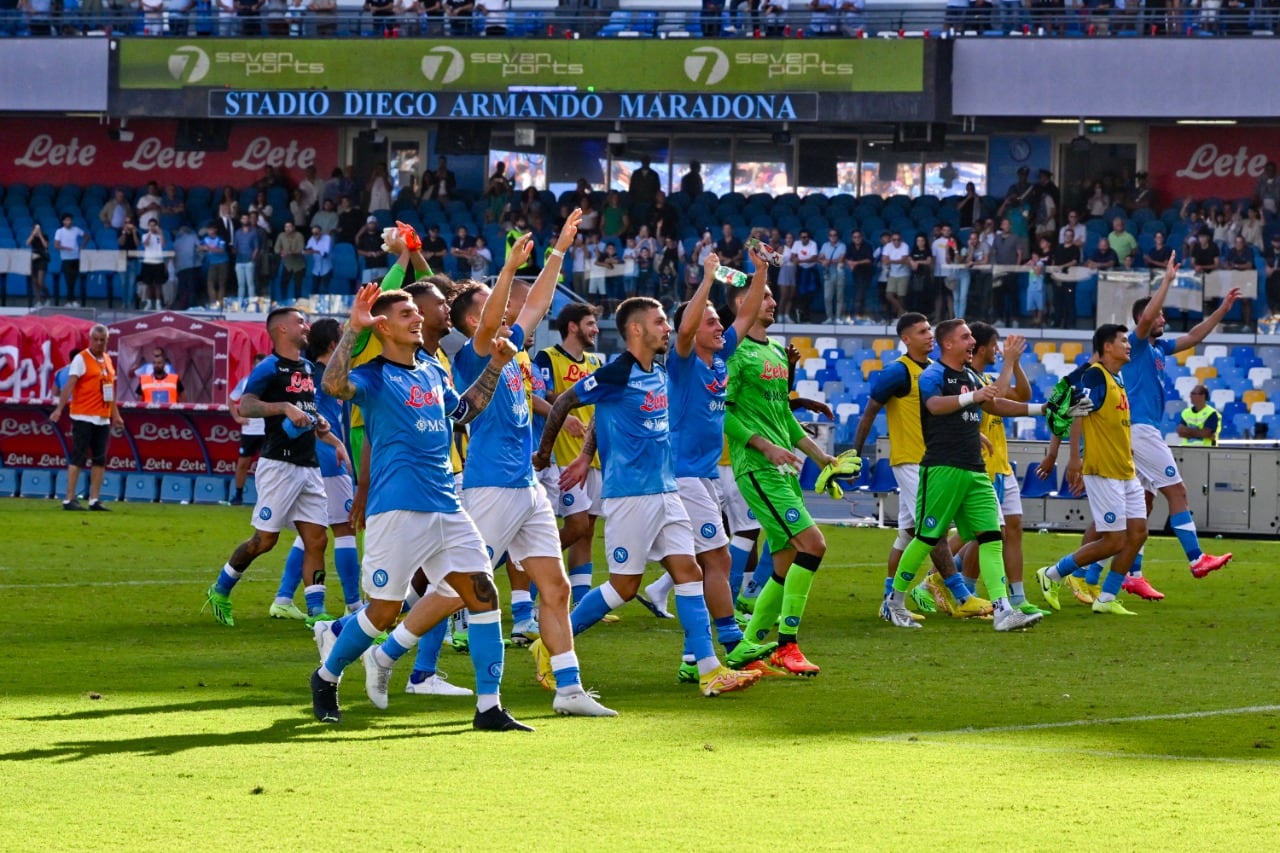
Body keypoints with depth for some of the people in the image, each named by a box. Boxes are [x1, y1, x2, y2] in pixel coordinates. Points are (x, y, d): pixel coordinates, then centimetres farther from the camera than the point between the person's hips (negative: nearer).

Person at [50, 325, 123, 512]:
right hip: (83, 417, -7)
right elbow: (70, 384, -16)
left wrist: (115, 414, 21)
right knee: (79, 458, -7)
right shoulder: (81, 359, -7)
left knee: (100, 460, 6)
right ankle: (69, 500, -4)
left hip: (103, 418, 7)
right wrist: (59, 408, -25)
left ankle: (95, 500, 10)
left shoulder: (107, 360, 14)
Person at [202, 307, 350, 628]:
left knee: (316, 540, 0)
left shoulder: (308, 368, 17)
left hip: (308, 466, 8)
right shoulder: (270, 367, -9)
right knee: (265, 539, -4)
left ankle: (316, 611, 1)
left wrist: (334, 441, 18)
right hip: (279, 465, -8)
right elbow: (245, 407, -21)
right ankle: (220, 590, 16)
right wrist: (285, 407, -29)